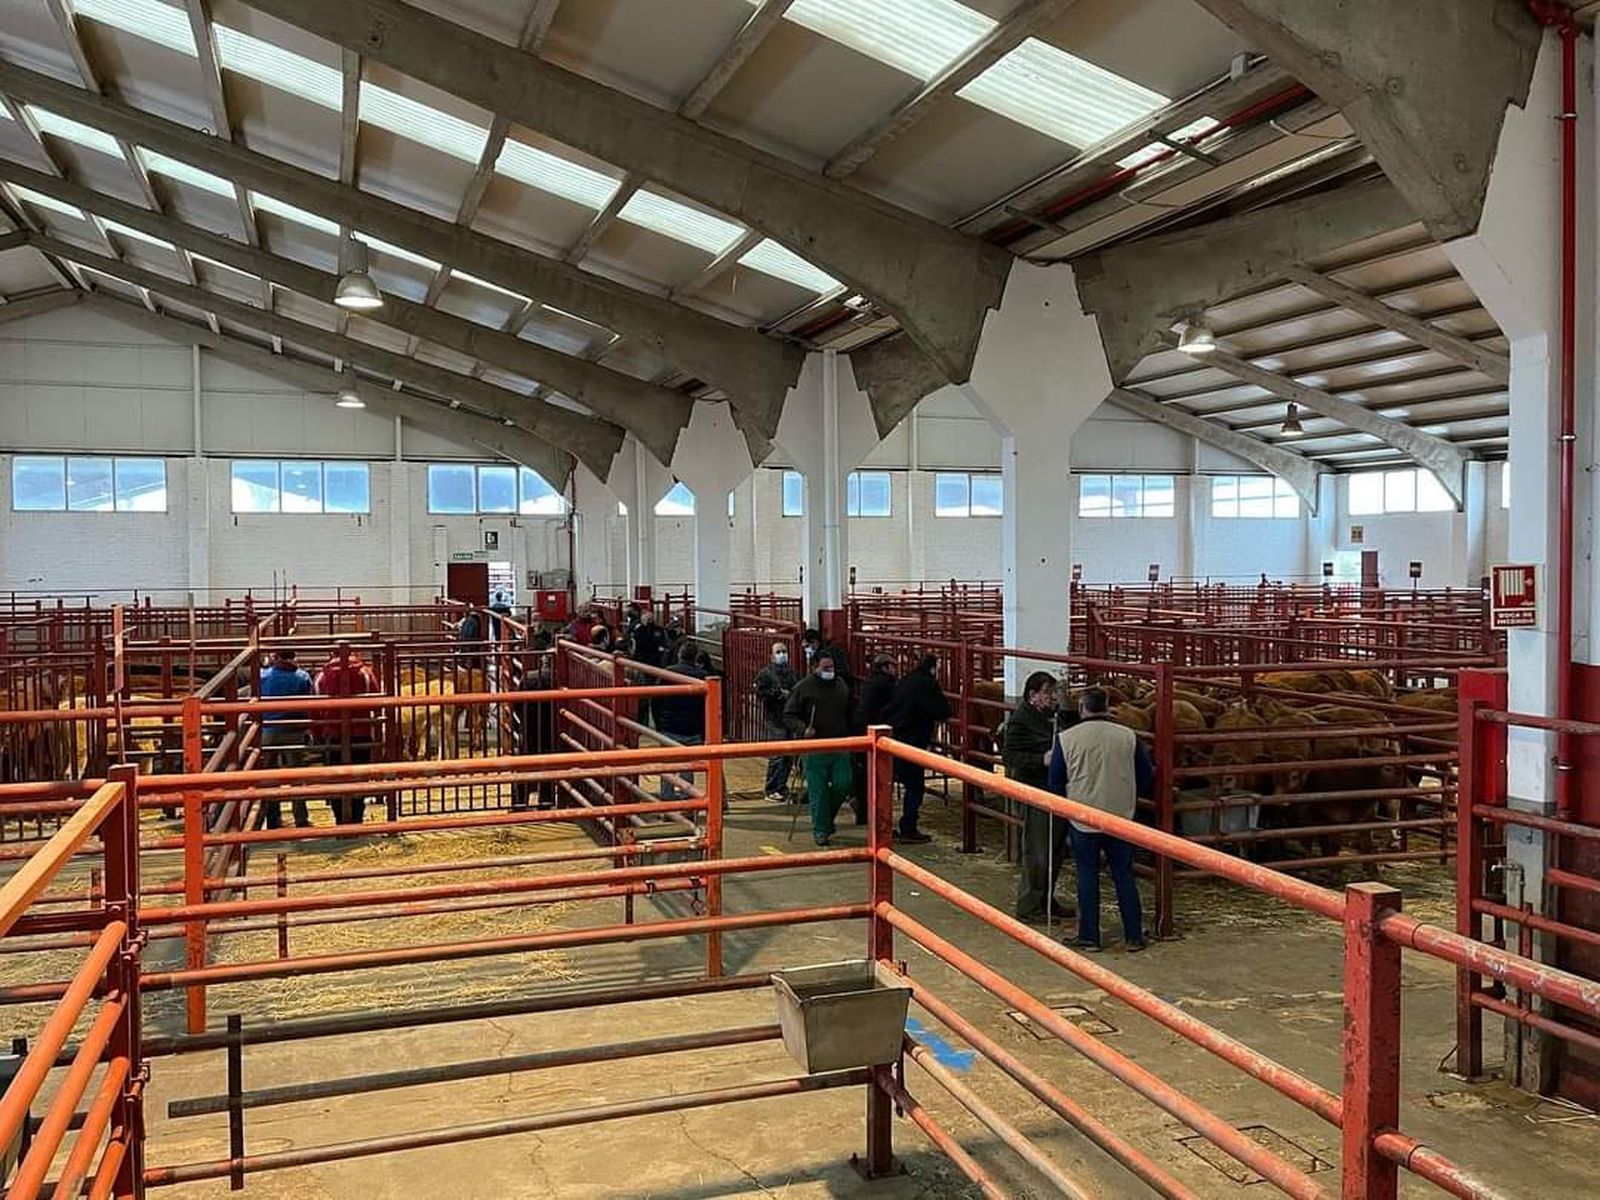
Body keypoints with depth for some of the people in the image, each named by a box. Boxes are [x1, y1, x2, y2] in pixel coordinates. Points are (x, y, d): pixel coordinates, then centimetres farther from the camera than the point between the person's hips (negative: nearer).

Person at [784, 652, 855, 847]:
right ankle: (820, 831, 9)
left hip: (840, 747, 4)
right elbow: (788, 716, -3)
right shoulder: (804, 687, -4)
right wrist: (802, 729, -20)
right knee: (818, 791, -2)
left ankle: (827, 819, 27)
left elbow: (850, 714, 25)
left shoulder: (842, 685, 11)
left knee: (843, 785, 1)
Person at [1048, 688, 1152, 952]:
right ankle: (1134, 937, 17)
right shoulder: (1128, 737, -4)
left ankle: (1089, 937, 12)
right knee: (1124, 876, 12)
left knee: (1087, 876, 9)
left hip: (1082, 819, -1)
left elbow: (1055, 782, 0)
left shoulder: (1066, 739, -7)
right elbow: (1146, 777, 5)